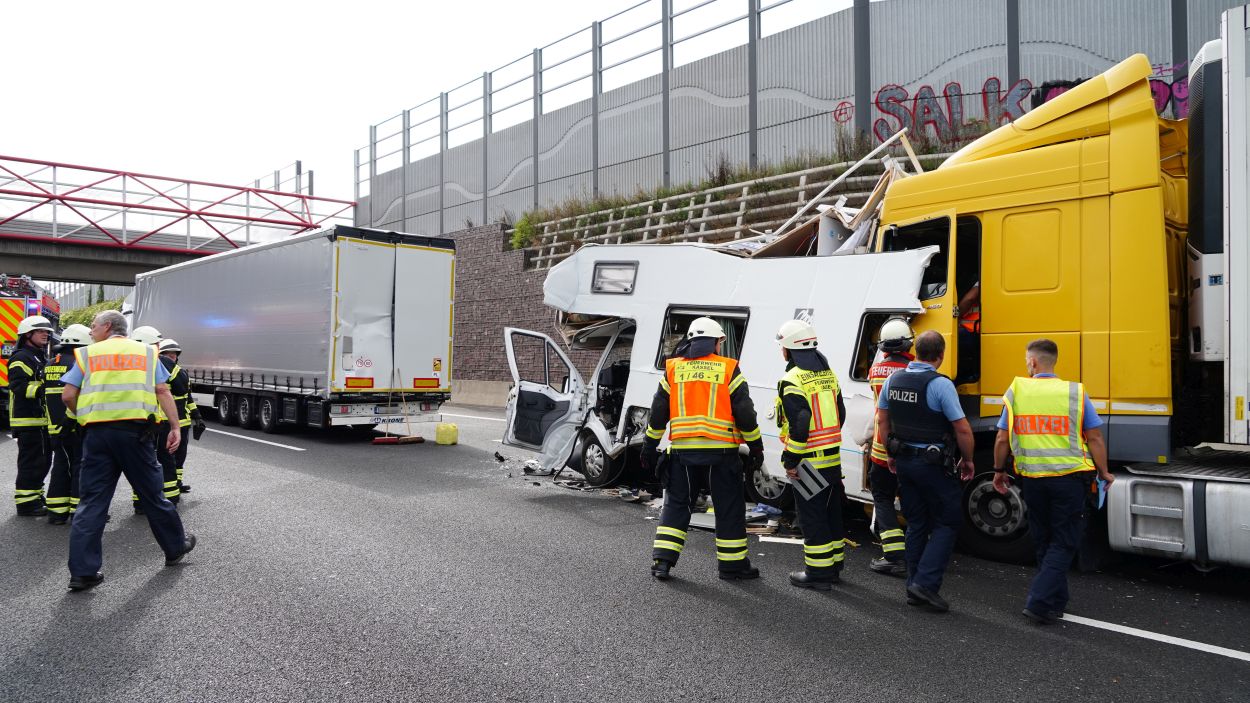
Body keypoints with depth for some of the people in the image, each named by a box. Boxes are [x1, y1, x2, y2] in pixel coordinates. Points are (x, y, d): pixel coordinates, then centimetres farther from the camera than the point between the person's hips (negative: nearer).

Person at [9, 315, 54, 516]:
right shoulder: (22, 358, -10)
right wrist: (43, 389, -31)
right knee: (30, 462, -7)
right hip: (28, 421, -10)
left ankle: (35, 496, 26)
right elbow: (19, 386, -23)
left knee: (42, 461, 16)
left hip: (42, 419, 10)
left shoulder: (42, 358, 22)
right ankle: (26, 502, -2)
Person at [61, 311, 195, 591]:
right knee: (152, 494, 11)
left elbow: (68, 395, 3)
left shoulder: (87, 354, 11)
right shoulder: (146, 352, 12)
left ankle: (83, 571, 3)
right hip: (135, 430, 0)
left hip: (97, 432, 1)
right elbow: (163, 392, 3)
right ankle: (175, 547, 25)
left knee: (92, 500, 4)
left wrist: (84, 416, 21)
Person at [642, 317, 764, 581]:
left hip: (683, 451, 3)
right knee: (729, 508, 10)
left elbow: (658, 413, 7)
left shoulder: (673, 369, 6)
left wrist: (649, 447, 15)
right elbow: (745, 413, -2)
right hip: (720, 452, -2)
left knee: (675, 504, 14)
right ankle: (732, 564, 18)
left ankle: (662, 559, 9)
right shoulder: (729, 370, -1)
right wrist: (756, 447, 7)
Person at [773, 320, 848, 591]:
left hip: (809, 462, -8)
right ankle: (833, 567, 29)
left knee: (812, 517, 0)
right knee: (831, 513, 17)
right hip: (833, 459, 9)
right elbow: (840, 413, 17)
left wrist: (791, 461, -16)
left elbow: (799, 425, -22)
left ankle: (818, 573, 7)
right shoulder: (828, 374, 11)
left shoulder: (793, 380, -17)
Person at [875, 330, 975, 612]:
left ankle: (915, 587, 20)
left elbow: (882, 420, 13)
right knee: (948, 522, 7)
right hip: (933, 464, -6)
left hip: (904, 461, 6)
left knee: (916, 524, 15)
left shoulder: (894, 380, 3)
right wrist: (967, 460, 0)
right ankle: (926, 583, -2)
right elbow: (963, 429, -16)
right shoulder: (941, 385, -17)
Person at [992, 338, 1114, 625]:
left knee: (1044, 541, 18)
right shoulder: (1075, 392, -4)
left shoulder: (1016, 390, -1)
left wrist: (999, 471, 13)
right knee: (1063, 544, 6)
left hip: (1032, 480, 2)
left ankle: (1056, 602, 29)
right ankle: (1039, 602, -4)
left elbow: (1003, 438, 0)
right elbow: (1094, 438, -3)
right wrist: (1104, 473, 10)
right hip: (1069, 478, -2)